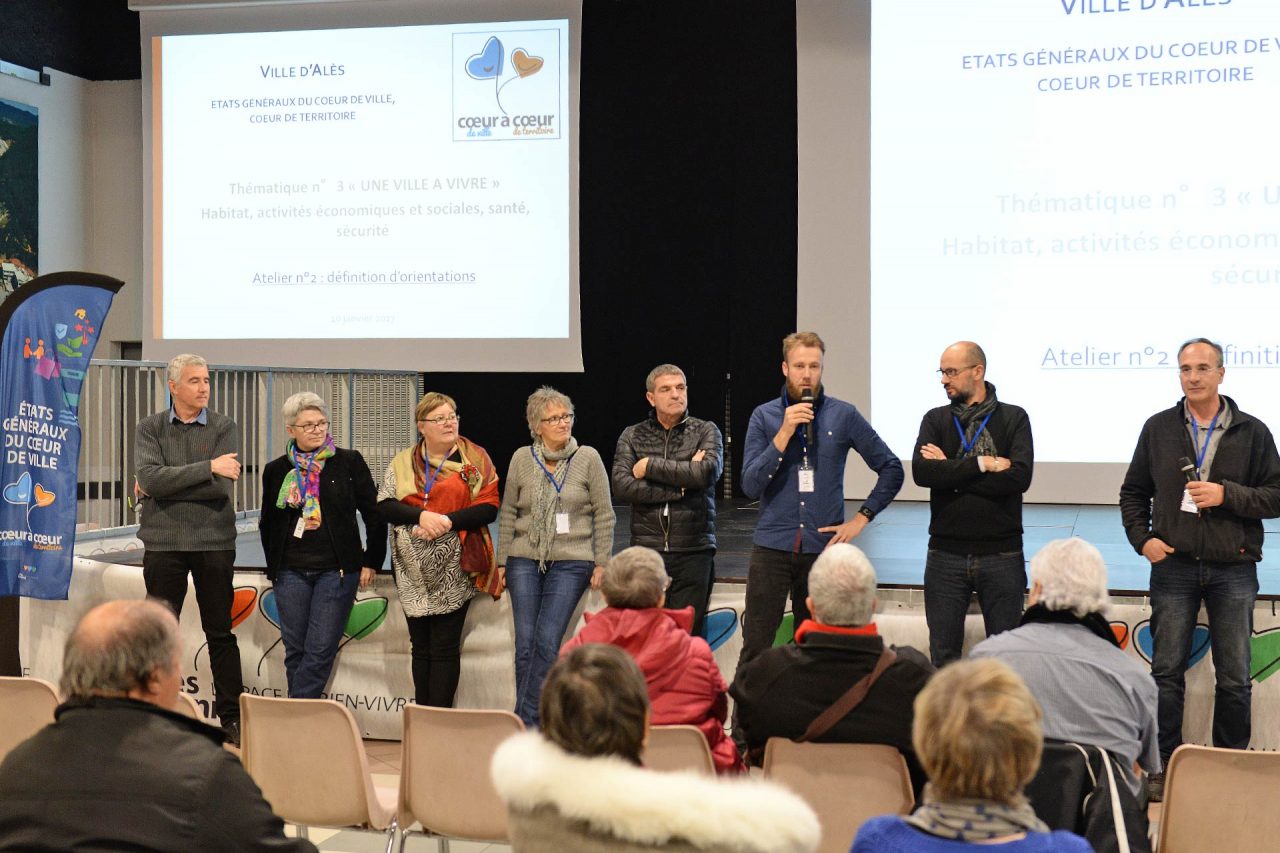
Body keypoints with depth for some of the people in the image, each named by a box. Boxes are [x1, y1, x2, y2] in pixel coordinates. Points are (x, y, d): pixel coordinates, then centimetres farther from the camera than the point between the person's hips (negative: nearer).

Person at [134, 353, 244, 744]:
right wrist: (208, 467, -20)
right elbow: (151, 478, -15)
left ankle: (231, 716, 11)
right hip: (163, 541, 1)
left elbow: (222, 488, -13)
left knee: (220, 632, 5)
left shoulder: (224, 428, 0)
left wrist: (158, 490, -9)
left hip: (213, 541, -1)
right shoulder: (150, 428, 3)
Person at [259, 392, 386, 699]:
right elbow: (267, 523, 20)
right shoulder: (276, 470, 8)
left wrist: (371, 562, 2)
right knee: (295, 649, 4)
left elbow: (374, 514, 3)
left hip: (337, 570, -3)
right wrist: (273, 566, 15)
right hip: (290, 572, 3)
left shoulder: (349, 462, 0)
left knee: (321, 650, -7)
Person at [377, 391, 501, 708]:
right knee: (421, 647, 9)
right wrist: (421, 515, -16)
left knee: (445, 647, -3)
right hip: (414, 571, 3)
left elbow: (489, 508, -5)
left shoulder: (475, 459, 3)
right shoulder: (403, 462, 11)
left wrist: (447, 520, -17)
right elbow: (384, 505, 0)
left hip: (454, 568, -3)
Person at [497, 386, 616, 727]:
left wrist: (601, 563, 0)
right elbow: (508, 513, 12)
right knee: (526, 643, 1)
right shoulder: (521, 459, 5)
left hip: (571, 562, -2)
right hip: (524, 560, 2)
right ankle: (529, 727, 9)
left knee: (547, 641, -11)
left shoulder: (588, 458, 1)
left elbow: (604, 515, 3)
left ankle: (526, 722, -4)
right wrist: (502, 561, 10)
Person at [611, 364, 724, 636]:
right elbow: (621, 486, -5)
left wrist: (650, 466, -7)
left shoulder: (706, 431, 7)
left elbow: (707, 472, -13)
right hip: (646, 549, 1)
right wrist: (681, 485, -9)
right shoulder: (632, 436, 10)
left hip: (694, 552, -1)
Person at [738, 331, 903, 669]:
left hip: (823, 548, 1)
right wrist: (785, 433, -15)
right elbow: (751, 485, -7)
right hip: (771, 548, 0)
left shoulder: (843, 416, 2)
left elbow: (891, 469, 7)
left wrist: (861, 518, 0)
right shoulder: (764, 416, 2)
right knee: (755, 648, -4)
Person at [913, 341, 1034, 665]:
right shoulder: (936, 419, 7)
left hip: (1002, 554, -2)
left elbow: (1020, 477, -15)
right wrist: (982, 464, -13)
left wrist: (951, 470, -11)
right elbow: (921, 472, -10)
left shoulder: (1013, 418, 2)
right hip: (946, 554, 2)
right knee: (943, 655, 7)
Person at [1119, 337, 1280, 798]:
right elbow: (1133, 492, 12)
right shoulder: (1158, 429, 6)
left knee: (1234, 678, 5)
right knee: (1167, 672, 4)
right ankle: (1165, 766, 13)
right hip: (1173, 566, 1)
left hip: (1233, 571, -1)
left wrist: (1227, 494, -15)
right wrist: (1142, 538, -2)